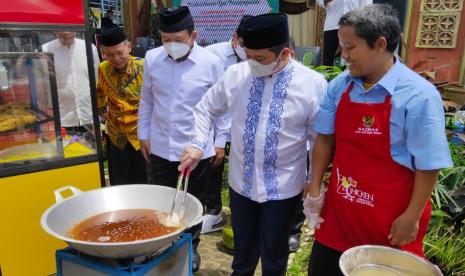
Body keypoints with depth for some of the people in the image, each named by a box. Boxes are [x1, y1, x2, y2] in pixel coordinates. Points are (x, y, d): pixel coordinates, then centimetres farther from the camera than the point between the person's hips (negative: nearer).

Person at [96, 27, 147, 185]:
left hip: (141, 135, -4)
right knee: (119, 183, 16)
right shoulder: (103, 69, -1)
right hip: (116, 135, 4)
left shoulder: (143, 67, -16)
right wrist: (102, 109, 15)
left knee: (144, 183, 9)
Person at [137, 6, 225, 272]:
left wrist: (220, 140, -1)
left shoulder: (211, 62, -11)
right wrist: (144, 134, 10)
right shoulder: (152, 58, -2)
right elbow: (147, 100, 9)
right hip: (160, 147, 3)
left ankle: (191, 247, 38)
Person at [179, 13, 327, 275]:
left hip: (282, 188, -2)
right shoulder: (235, 74, -6)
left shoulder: (313, 84, -14)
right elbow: (206, 108, 6)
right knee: (243, 249, 24)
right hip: (241, 182, 3)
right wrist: (198, 144, -7)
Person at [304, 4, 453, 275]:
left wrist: (412, 216, -10)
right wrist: (315, 190, 3)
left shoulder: (418, 95, -18)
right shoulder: (339, 86, -4)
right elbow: (325, 140, 2)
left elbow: (429, 166, -14)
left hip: (390, 217, -4)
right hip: (338, 209, 5)